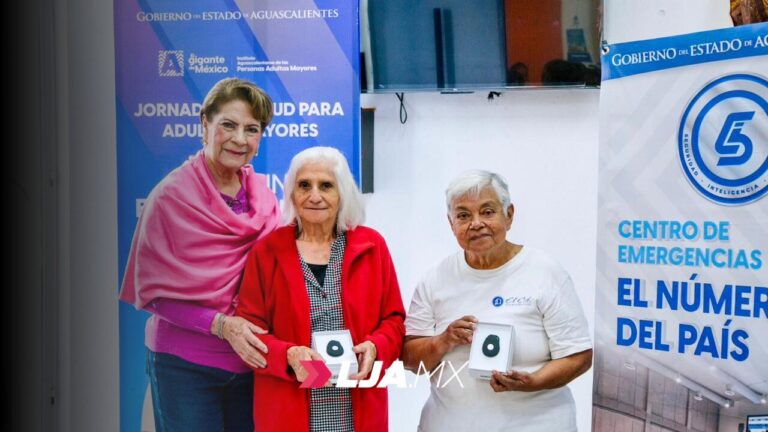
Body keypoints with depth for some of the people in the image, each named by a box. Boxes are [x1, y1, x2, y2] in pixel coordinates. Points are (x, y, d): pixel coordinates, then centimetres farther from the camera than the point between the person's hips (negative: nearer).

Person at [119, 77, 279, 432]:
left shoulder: (263, 194, 2)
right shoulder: (172, 195, -10)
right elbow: (156, 291, -9)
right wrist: (222, 325, -22)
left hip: (252, 360, 4)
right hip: (185, 365, -4)